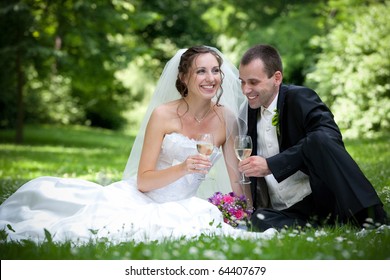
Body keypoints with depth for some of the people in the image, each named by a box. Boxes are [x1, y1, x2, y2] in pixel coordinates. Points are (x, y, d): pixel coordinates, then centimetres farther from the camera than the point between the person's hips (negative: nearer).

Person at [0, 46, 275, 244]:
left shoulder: (226, 119, 0)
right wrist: (182, 169, -25)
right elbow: (143, 181, -9)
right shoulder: (163, 114, -7)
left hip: (178, 208, 2)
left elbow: (237, 178, 5)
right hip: (137, 197, -2)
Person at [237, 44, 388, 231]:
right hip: (285, 214, 4)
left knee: (319, 139, -33)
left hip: (323, 199, -4)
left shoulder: (300, 98, -5)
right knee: (260, 220, -32)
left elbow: (329, 135, -25)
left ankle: (373, 220, -32)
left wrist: (270, 165, -30)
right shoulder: (252, 111, 15)